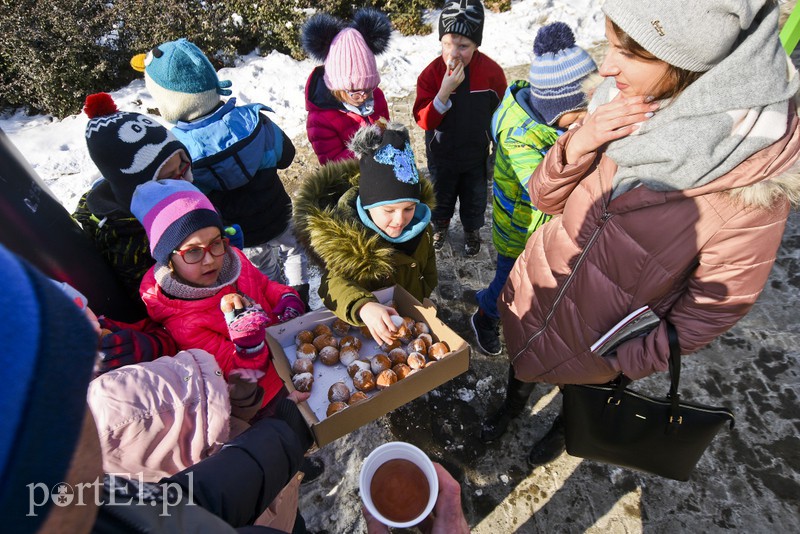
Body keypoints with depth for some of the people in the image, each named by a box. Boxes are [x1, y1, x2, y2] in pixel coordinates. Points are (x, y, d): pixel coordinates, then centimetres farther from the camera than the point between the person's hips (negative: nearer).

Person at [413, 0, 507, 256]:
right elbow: (423, 120, -22)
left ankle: (472, 230, 48)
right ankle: (440, 224, 51)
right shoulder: (431, 72, -17)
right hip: (441, 155, 0)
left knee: (475, 198, 20)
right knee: (441, 195, 22)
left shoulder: (492, 71, -16)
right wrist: (445, 91, -35)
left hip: (476, 155, 1)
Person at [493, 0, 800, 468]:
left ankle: (564, 430, 65)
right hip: (534, 297, 3)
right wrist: (579, 144, -28)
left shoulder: (755, 182, -28)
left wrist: (636, 361, -13)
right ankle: (511, 400, 65)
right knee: (519, 361, 30)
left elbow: (718, 302, -16)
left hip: (603, 343, -3)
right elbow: (547, 198, -9)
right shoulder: (622, 110, -16)